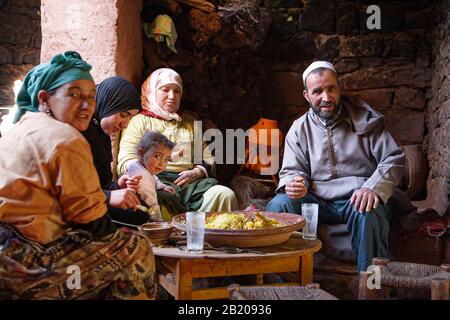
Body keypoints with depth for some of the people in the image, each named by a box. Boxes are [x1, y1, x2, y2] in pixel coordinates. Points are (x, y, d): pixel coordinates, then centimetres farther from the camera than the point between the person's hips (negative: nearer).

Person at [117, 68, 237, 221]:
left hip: (189, 182, 4)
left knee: (225, 194, -28)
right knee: (159, 198, -40)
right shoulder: (139, 121, 17)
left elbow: (208, 159, 21)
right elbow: (125, 163, 4)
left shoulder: (190, 123, 30)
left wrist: (196, 172, -1)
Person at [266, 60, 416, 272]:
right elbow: (292, 170, 8)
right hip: (318, 200, 2)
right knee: (278, 205, -25)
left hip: (359, 198, -2)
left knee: (367, 214, -37)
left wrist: (373, 188, -21)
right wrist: (294, 184, -19)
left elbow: (394, 159, -2)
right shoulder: (299, 128, 11)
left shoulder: (365, 119, 4)